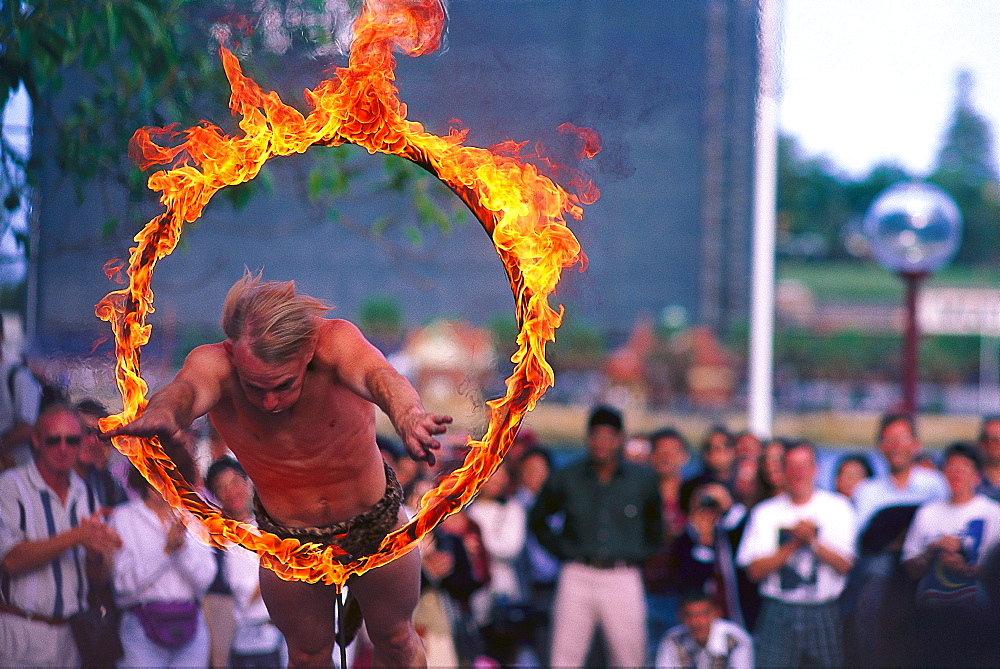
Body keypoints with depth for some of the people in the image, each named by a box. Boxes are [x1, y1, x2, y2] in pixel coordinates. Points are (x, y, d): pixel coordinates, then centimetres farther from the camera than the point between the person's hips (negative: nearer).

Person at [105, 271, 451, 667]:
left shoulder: (335, 341, -30)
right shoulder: (214, 363, -28)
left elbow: (375, 374, -51)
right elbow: (189, 389, -52)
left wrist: (407, 417, -76)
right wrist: (163, 412, -78)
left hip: (377, 529, -1)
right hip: (288, 542, 1)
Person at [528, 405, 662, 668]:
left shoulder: (643, 479, 7)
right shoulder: (565, 479, 6)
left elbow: (655, 527, 21)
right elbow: (537, 519, 19)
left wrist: (638, 555, 8)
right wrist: (563, 550, 8)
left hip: (624, 579, 0)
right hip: (577, 577, 0)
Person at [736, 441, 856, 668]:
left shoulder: (837, 508, 6)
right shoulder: (765, 512, 7)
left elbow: (844, 565, -2)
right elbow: (755, 570, -2)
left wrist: (812, 541, -15)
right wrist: (794, 544, -9)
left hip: (824, 614, 0)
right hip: (779, 613, 0)